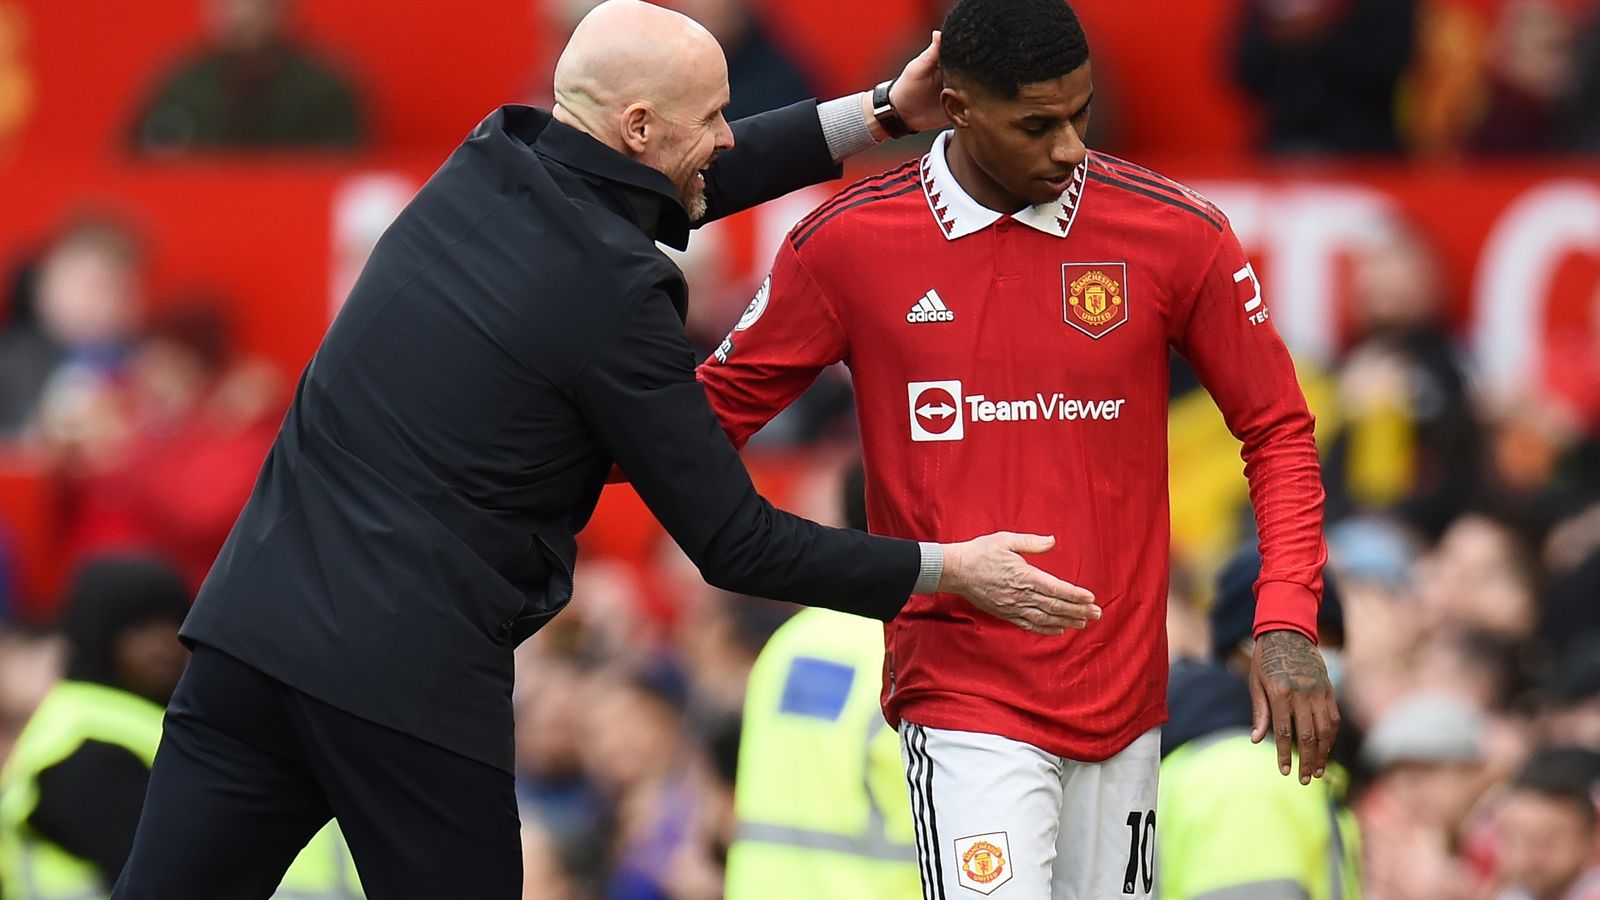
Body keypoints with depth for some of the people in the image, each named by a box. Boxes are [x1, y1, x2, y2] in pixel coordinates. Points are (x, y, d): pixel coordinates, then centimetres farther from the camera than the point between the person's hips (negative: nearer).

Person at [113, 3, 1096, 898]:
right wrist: (949, 571, 2)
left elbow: (675, 190, 30)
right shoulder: (614, 295, -11)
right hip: (414, 677, -6)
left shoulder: (487, 169, 10)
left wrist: (877, 114, 30)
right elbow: (734, 545, -6)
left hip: (254, 626, 7)